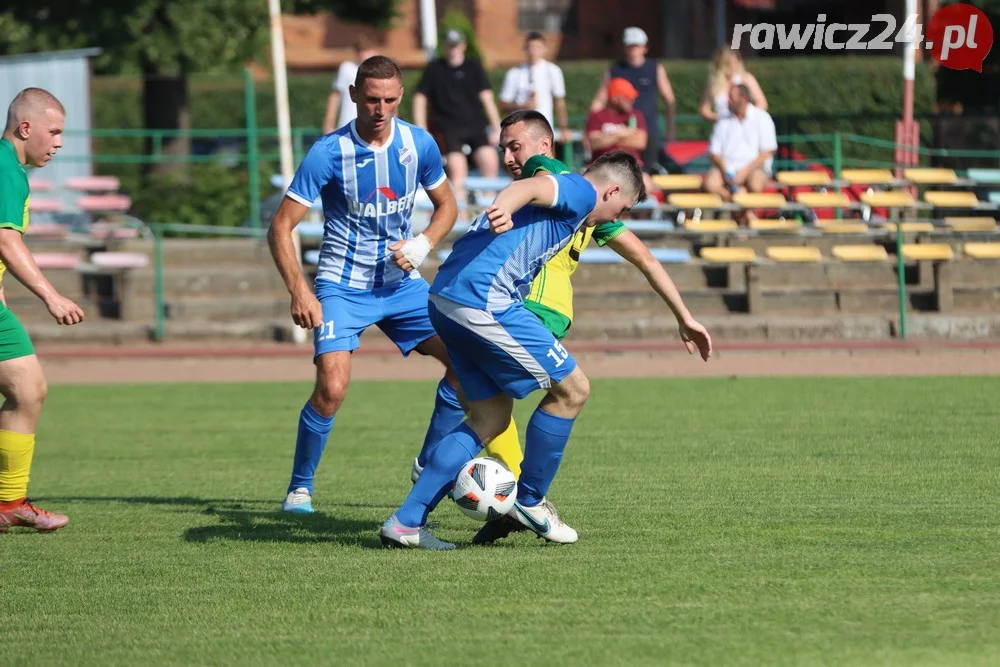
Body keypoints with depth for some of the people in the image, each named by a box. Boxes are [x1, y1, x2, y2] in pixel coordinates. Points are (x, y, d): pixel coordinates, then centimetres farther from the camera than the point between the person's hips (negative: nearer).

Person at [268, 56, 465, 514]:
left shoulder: (419, 144, -4)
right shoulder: (329, 153, -16)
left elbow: (446, 206, 12)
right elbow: (281, 226, -13)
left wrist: (422, 245, -9)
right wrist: (299, 292, -23)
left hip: (401, 282, 5)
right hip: (343, 287, -5)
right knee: (332, 388, -22)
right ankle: (299, 489, -2)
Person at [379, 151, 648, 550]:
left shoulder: (564, 188, 29)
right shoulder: (582, 192, 0)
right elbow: (528, 187, -21)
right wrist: (504, 209, -44)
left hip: (444, 300, 10)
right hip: (483, 302, -10)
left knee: (491, 420, 15)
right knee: (572, 389, 2)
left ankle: (406, 522, 10)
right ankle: (529, 501, 14)